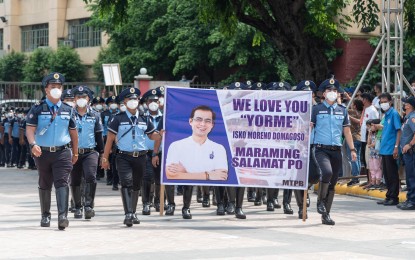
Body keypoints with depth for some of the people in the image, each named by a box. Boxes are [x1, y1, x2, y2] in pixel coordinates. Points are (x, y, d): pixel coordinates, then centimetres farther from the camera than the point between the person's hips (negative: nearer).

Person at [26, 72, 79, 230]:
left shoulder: (68, 110, 6)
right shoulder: (37, 109, -1)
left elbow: (73, 132, 13)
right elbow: (30, 128, -10)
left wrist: (75, 153, 16)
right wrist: (33, 145, -29)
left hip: (62, 152, 0)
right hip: (43, 152, 0)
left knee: (62, 183, -13)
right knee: (44, 185, 12)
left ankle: (63, 216, -22)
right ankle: (45, 216, 25)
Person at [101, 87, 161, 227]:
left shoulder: (144, 119, 10)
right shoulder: (118, 119, -1)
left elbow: (153, 135, 16)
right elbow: (110, 138, 0)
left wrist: (162, 134, -8)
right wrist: (105, 158, -2)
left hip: (140, 157, 4)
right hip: (124, 157, -4)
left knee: (136, 186, 12)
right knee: (126, 183, -18)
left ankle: (133, 213, 26)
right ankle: (128, 214, -22)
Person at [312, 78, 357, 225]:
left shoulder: (342, 111, 14)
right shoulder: (316, 109, 3)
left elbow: (347, 131, 18)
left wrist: (352, 149, 12)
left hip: (336, 150, 4)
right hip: (321, 149, -4)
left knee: (332, 183, 5)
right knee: (327, 172, -30)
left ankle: (326, 215, 14)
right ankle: (320, 201, -8)